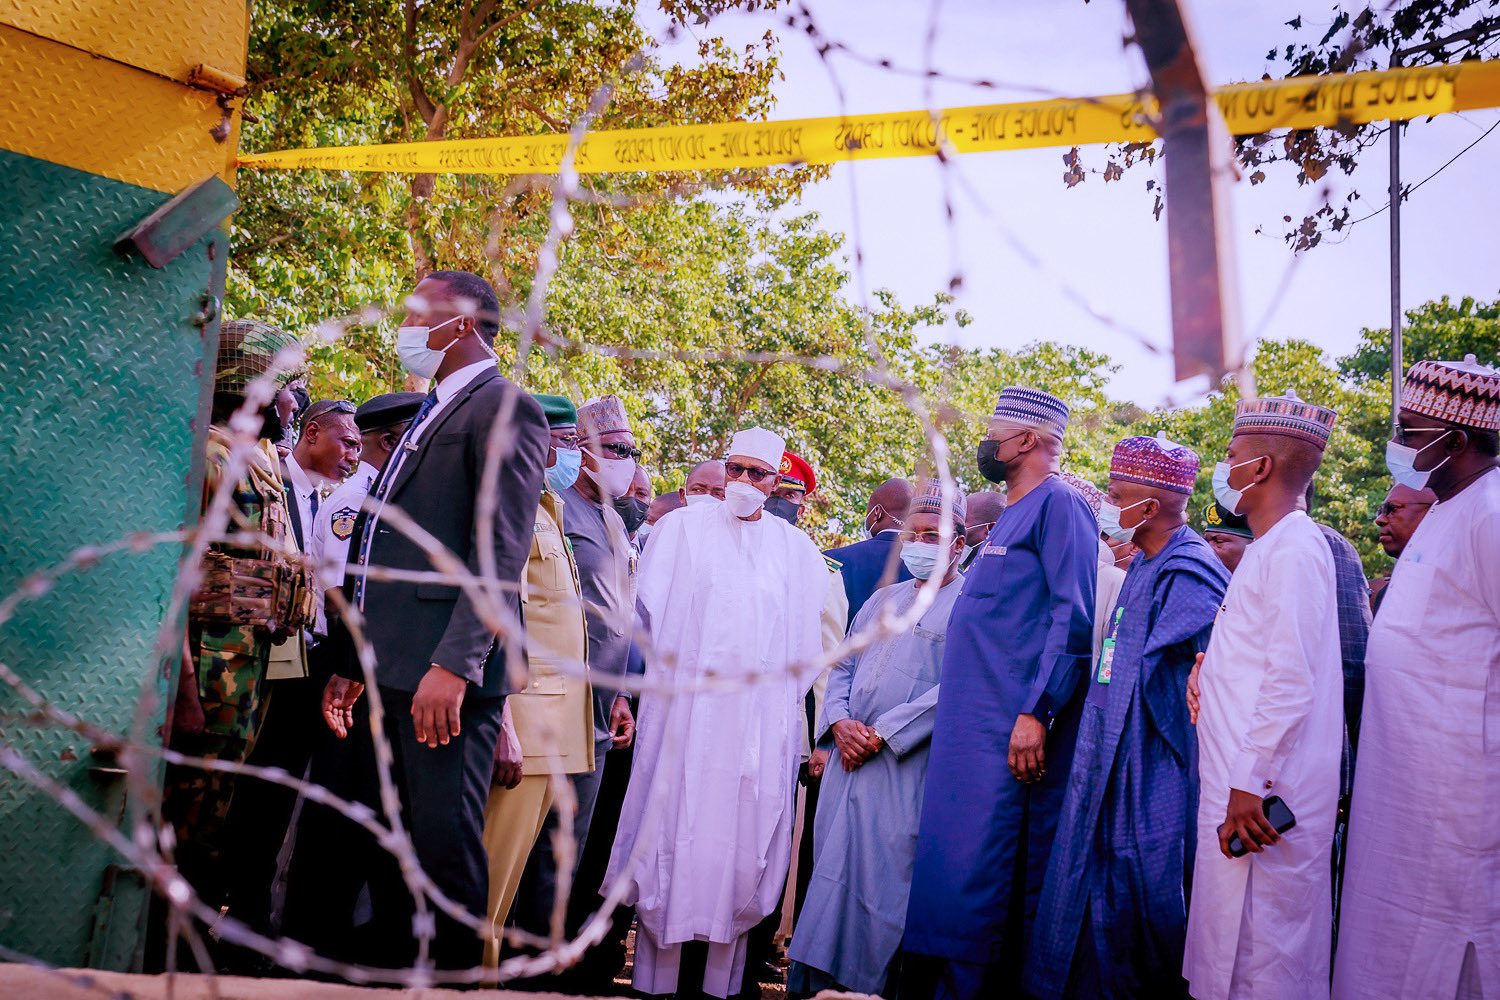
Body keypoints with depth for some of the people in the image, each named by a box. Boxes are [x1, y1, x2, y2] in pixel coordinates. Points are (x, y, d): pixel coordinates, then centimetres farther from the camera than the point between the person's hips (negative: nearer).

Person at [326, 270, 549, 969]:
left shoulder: (504, 409, -5)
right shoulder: (430, 418, 23)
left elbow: (500, 555, -15)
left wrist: (454, 664, -23)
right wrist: (354, 666, 19)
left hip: (446, 675, -9)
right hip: (392, 672, 9)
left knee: (444, 846, -6)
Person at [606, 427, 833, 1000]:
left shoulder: (796, 549, 12)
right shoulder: (682, 527, 8)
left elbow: (805, 640, 13)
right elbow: (651, 611, 5)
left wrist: (784, 695, 5)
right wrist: (671, 672, -1)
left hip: (761, 715, 2)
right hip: (685, 708, -1)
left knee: (743, 833, 0)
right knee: (673, 825, -2)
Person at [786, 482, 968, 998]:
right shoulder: (884, 597, 17)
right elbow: (844, 667, 16)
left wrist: (884, 732, -15)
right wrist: (840, 722, -3)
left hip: (906, 766, -6)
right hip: (850, 758, 6)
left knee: (882, 878, -3)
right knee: (832, 873, 7)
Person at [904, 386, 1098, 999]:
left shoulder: (1058, 503, -7)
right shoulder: (1010, 517, 22)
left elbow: (1074, 617, -16)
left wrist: (1037, 712, -23)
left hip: (1009, 730, -9)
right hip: (970, 726, 10)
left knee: (975, 870, -10)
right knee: (952, 866, 10)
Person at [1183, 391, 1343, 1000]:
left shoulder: (1294, 548, -13)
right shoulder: (1267, 548, 18)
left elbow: (1291, 680, -21)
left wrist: (1249, 785, -22)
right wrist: (1209, 663, 9)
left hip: (1262, 793, -10)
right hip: (1240, 780, 10)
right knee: (1235, 942, 15)